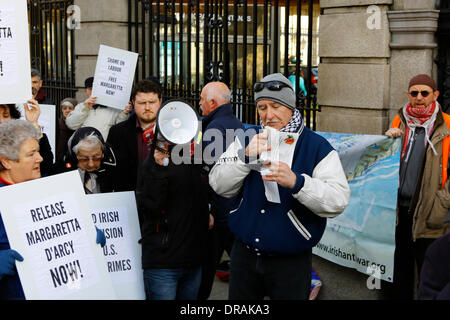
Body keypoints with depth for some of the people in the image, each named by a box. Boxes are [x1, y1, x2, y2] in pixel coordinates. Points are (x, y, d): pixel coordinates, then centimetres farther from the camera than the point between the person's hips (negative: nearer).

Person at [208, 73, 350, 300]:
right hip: (244, 254, 3)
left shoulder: (317, 147, -6)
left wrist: (296, 182, -31)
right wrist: (246, 157, -18)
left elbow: (338, 201, -17)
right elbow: (219, 185, -3)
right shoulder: (248, 140, 6)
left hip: (290, 262, -3)